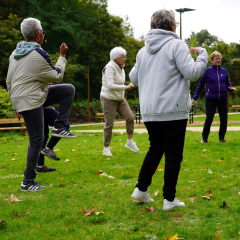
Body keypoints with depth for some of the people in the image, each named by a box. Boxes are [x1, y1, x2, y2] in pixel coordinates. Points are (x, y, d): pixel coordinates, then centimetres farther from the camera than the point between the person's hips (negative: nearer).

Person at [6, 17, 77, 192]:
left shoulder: (15, 53, 10)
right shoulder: (38, 55, -17)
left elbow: (9, 82, 15)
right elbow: (57, 76, -6)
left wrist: (15, 105, 21)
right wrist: (62, 57, 6)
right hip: (30, 102, -9)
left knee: (69, 89, 11)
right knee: (36, 140, -3)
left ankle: (59, 127, 7)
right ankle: (28, 182, 3)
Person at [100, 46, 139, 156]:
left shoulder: (121, 68, 6)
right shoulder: (110, 68, -20)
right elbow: (110, 86, -31)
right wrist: (126, 87, -33)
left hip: (119, 99, 8)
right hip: (108, 99, -7)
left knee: (130, 117, -5)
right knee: (109, 124, -4)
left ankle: (130, 142, 7)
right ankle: (106, 148, 9)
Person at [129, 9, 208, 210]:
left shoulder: (143, 51, 11)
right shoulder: (177, 45, -9)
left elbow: (133, 78, 18)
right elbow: (192, 73, -14)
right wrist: (203, 55, 1)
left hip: (149, 112, 6)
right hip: (173, 110, -6)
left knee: (155, 149, 21)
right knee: (173, 154, 3)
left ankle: (141, 189, 19)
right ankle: (169, 199, 8)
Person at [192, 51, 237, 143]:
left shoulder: (224, 71, 10)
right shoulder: (208, 71, 2)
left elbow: (228, 84, 18)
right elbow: (201, 84, 6)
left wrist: (230, 88, -6)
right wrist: (195, 97, 3)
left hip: (223, 99, 3)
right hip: (211, 99, -3)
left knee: (224, 119, 1)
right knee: (209, 119, -6)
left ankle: (221, 138, 18)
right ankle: (204, 138, 9)